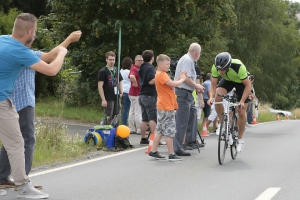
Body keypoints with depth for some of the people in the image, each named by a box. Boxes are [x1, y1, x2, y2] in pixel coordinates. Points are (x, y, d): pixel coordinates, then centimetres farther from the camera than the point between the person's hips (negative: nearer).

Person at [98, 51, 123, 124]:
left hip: (116, 98, 6)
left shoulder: (116, 70, 15)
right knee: (108, 118, -6)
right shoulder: (103, 71, -6)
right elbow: (100, 86, -10)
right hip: (108, 99, -6)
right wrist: (103, 99, -16)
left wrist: (121, 92, 6)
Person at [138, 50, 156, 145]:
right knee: (153, 118, -10)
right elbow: (151, 81, -22)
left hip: (142, 95, 9)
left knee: (144, 118, 10)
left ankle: (143, 138, 10)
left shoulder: (142, 68, 15)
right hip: (150, 95, -9)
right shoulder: (150, 67, -13)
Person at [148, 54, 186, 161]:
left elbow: (171, 85, 14)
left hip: (162, 107, 10)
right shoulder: (161, 75, -15)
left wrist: (179, 78, 4)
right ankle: (172, 155, -4)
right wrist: (182, 79, -8)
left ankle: (153, 151, 16)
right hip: (166, 107, -10)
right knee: (169, 131, -7)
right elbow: (173, 84, -23)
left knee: (160, 130, 13)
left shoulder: (162, 74, 17)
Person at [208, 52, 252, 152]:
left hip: (241, 82, -3)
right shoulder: (215, 67, -31)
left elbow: (248, 85, -31)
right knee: (217, 97, -27)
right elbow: (213, 85, -20)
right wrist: (211, 97, -38)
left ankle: (240, 140, 13)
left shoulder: (238, 67, -41)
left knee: (241, 113, -5)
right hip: (228, 80, 3)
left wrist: (242, 101, -39)